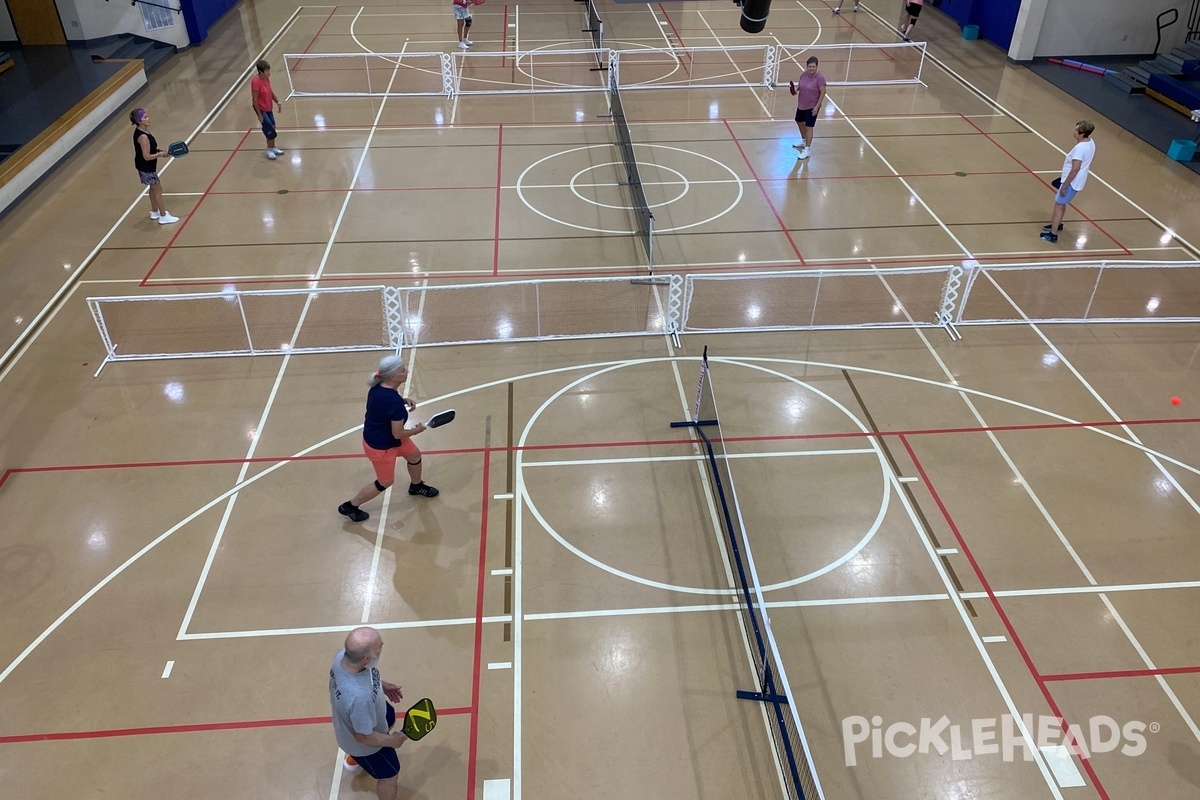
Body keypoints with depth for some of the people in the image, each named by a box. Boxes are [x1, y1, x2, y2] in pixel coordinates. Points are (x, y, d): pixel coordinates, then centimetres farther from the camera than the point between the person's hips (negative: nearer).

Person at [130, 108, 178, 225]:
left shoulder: (143, 130, 0)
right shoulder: (142, 136, -29)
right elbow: (147, 157, -29)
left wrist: (159, 151, 3)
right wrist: (161, 154, -18)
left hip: (148, 167, 10)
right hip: (146, 168, -10)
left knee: (153, 188, 23)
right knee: (158, 189, 2)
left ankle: (155, 212, 38)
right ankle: (163, 217, 11)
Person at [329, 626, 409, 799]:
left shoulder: (343, 654, -30)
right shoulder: (360, 697, -50)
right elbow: (364, 737, -31)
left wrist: (381, 684, -2)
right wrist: (391, 740, -14)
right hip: (364, 742, -7)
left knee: (390, 719, 38)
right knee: (389, 776, 19)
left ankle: (354, 758, 64)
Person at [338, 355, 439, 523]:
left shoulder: (379, 386, -13)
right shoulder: (394, 402, -38)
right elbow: (398, 434, -28)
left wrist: (404, 401, -5)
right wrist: (416, 430, -9)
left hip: (376, 435, 8)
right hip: (380, 446, -8)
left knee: (414, 455, 27)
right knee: (385, 482, 16)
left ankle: (416, 486, 56)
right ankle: (349, 506, 34)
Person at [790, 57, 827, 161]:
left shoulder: (820, 78, -21)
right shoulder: (803, 74, -5)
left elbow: (823, 92, -17)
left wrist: (817, 106, -20)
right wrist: (796, 88, -11)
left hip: (812, 107, -7)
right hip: (801, 105, 7)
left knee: (809, 127, -5)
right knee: (799, 122, 23)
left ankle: (807, 150, 3)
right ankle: (804, 141, 47)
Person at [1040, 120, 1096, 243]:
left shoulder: (1080, 148, -29)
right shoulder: (1090, 142, 2)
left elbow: (1075, 169, -29)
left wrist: (1064, 185, -22)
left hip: (1072, 182, -10)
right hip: (1076, 181, 10)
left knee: (1059, 205, -1)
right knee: (1061, 203, 27)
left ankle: (1053, 234, 3)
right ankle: (1057, 224, 46)